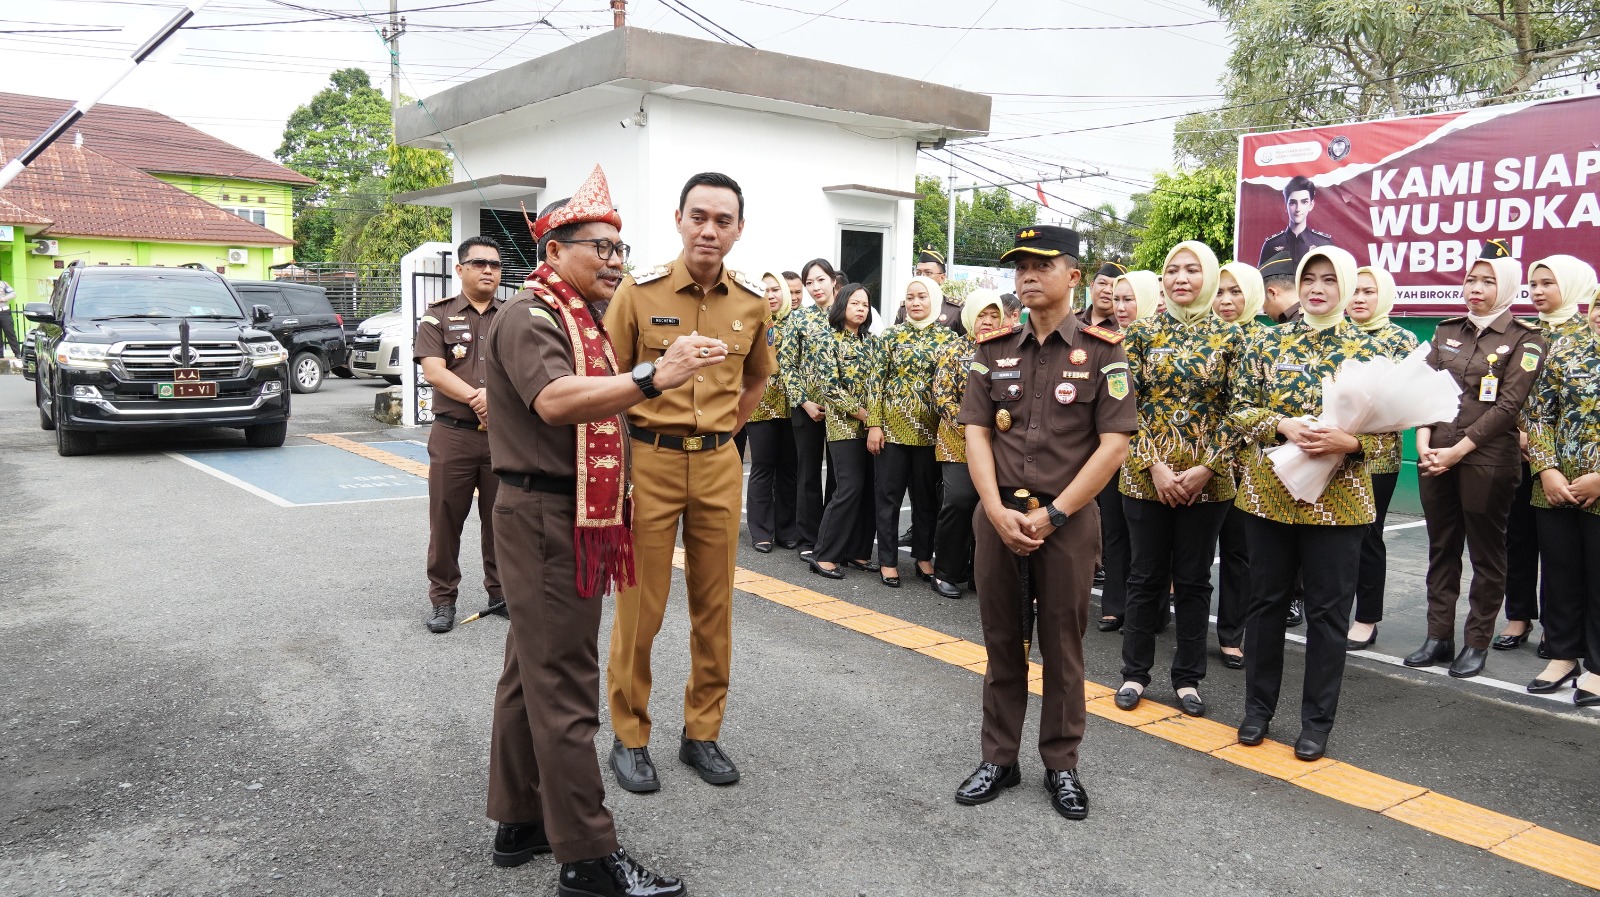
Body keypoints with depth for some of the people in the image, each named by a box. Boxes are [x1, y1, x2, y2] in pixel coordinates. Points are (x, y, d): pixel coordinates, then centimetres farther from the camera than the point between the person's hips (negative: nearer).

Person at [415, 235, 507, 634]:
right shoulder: (438, 316, 6)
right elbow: (433, 371, -6)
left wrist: (495, 396, -17)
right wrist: (476, 397, -16)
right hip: (453, 435, -1)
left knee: (501, 517, 8)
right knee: (445, 518, 4)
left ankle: (500, 590, 23)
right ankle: (443, 598, 15)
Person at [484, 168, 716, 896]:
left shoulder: (580, 320, 19)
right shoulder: (529, 317, -12)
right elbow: (554, 400, -31)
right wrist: (655, 377, -40)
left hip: (573, 517, 10)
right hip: (545, 516, -10)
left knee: (533, 672, 16)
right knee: (564, 687, -6)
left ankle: (520, 822, 28)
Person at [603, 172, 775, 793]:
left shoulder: (752, 302, 3)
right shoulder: (640, 290, -8)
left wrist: (721, 434, 14)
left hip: (720, 465, 4)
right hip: (649, 460, -3)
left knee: (714, 604, 10)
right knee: (640, 606, 3)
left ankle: (702, 731, 26)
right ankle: (630, 738, 20)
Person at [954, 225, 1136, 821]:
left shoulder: (1101, 352, -3)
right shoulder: (993, 351, 6)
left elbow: (1113, 445, -8)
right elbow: (977, 434, 3)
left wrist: (1051, 515, -13)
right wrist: (997, 509, -11)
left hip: (1068, 520, -3)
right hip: (998, 516, 3)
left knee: (1062, 644, 8)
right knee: (1002, 641, 12)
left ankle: (1062, 766, 25)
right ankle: (998, 759, 26)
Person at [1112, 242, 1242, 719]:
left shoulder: (1228, 336, 2)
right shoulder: (1141, 332, 2)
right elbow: (1128, 403, -2)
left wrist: (1206, 468, -10)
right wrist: (1155, 466, -10)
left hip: (1206, 478, 0)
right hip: (1147, 474, 0)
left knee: (1193, 579, 9)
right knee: (1146, 575, 8)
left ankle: (1188, 677, 22)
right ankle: (1135, 671, 21)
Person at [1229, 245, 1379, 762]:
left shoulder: (1365, 351, 1)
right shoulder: (1269, 343, 3)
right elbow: (1240, 410, 0)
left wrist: (1348, 441, -19)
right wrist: (1283, 426, -17)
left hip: (1337, 500, -1)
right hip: (1270, 492, 1)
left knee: (1328, 611, 5)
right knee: (1266, 601, 10)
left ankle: (1317, 721, 19)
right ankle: (1258, 707, 25)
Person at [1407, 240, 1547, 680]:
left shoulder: (1525, 340, -2)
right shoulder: (1446, 331, 11)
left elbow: (1508, 405, -10)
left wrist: (1459, 450, -15)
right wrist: (1424, 441, -8)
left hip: (1488, 459, -4)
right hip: (1436, 457, 4)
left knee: (1486, 554, 5)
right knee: (1441, 550, 10)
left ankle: (1477, 642, 15)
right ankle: (1438, 636, 19)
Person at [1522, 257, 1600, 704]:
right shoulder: (1558, 342, 6)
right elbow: (1536, 410, 6)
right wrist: (1547, 470, -5)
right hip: (1556, 482, 3)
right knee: (1558, 571, 10)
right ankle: (1563, 654, 25)